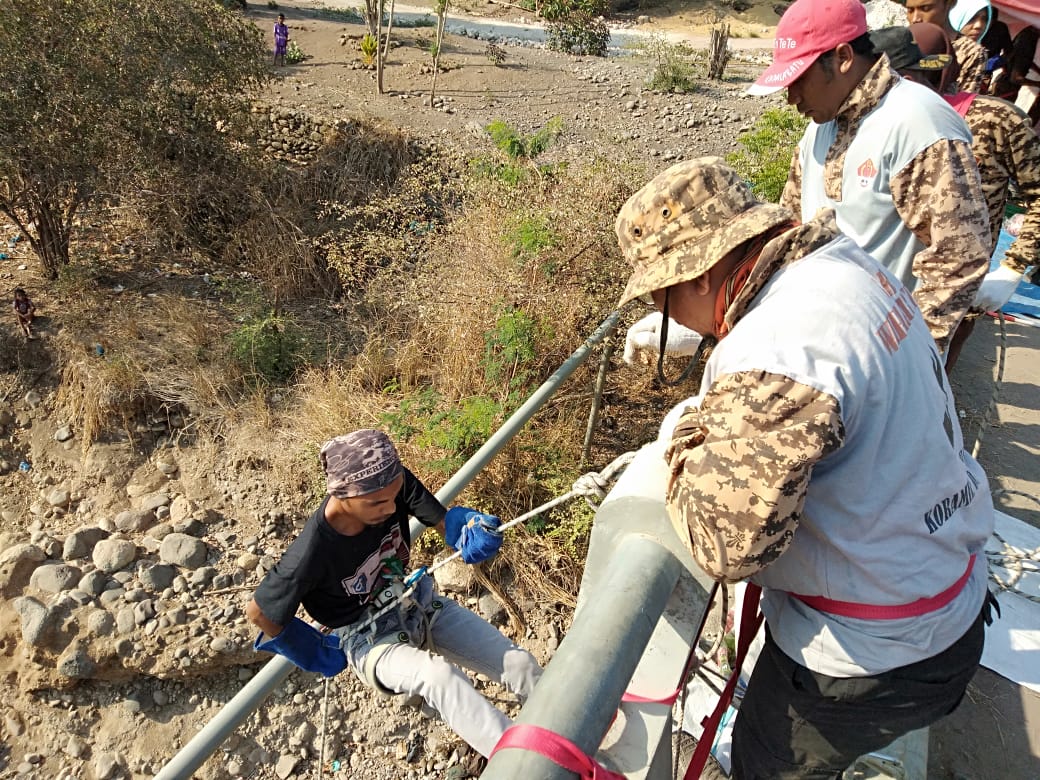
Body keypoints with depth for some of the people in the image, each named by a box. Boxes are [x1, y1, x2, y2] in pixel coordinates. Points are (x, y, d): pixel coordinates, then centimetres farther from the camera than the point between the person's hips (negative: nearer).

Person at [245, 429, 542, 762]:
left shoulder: (395, 484, -24)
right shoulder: (311, 554, -32)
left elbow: (444, 520, -14)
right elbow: (258, 612, -17)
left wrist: (474, 528, -36)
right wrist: (314, 653, -6)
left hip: (419, 603, 5)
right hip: (369, 638, -4)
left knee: (520, 663, -2)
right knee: (438, 675, -37)